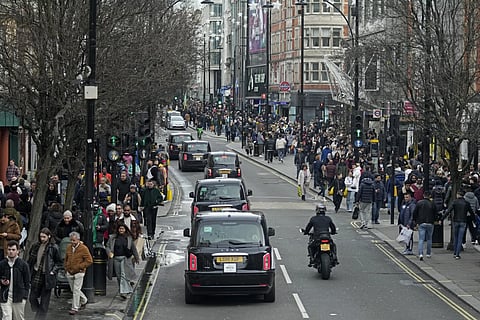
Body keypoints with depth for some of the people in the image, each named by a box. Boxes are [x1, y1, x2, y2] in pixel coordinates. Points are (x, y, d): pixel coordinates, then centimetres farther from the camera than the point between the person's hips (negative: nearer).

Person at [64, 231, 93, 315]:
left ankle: (75, 308, 1)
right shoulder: (69, 247, 6)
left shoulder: (83, 248, -12)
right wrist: (66, 267, 9)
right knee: (73, 290, 15)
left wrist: (78, 267, -17)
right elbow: (66, 259, 23)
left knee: (76, 290, -6)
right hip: (69, 273, 6)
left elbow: (89, 261, -13)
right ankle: (84, 300, 38)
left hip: (78, 273, -6)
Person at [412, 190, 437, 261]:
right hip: (430, 223, 1)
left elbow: (414, 212, 0)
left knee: (421, 239, -3)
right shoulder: (432, 204, -2)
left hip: (421, 223, -1)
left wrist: (415, 221, 14)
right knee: (429, 239, 16)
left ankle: (420, 254, -19)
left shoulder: (419, 203, -2)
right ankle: (428, 253, 23)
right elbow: (436, 213, 3)